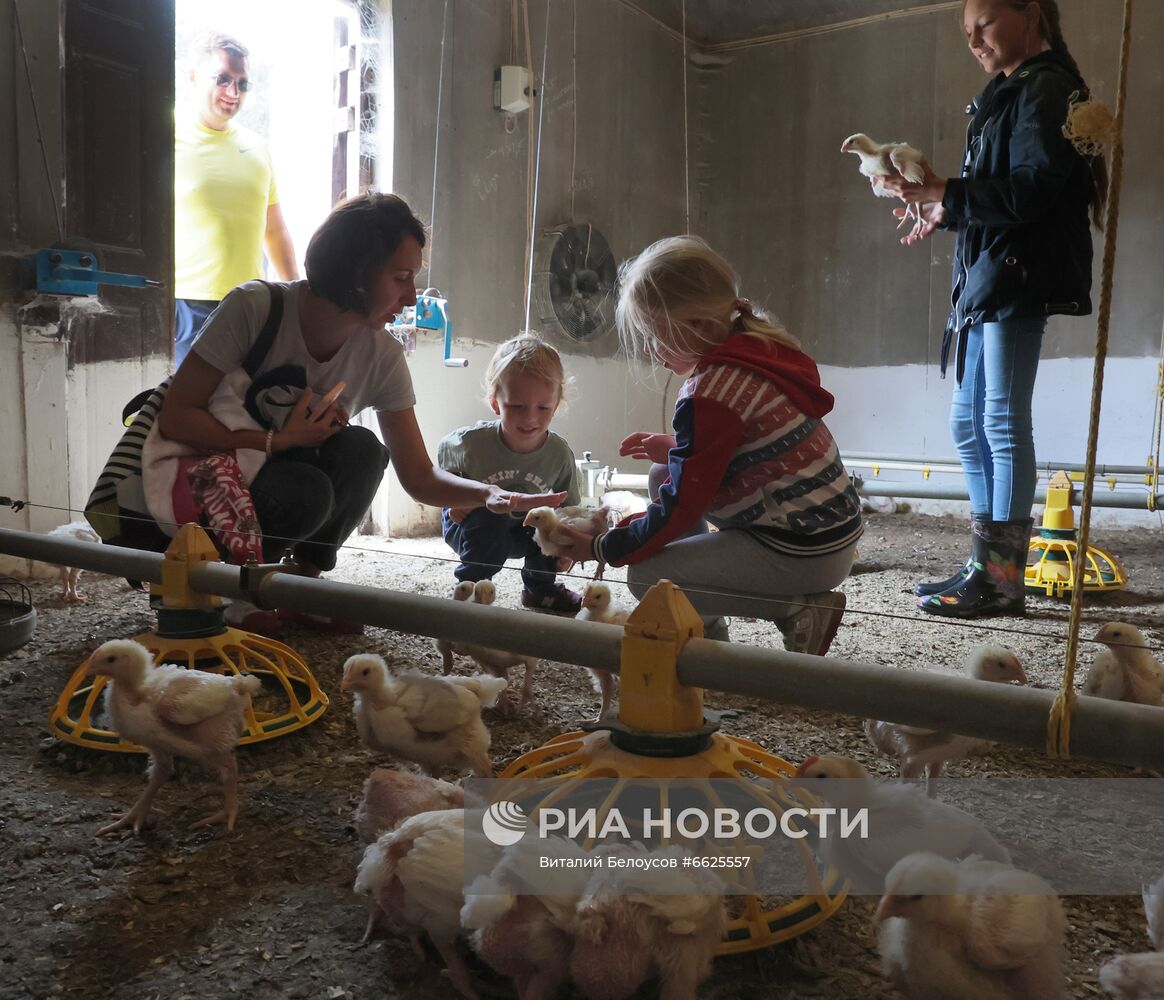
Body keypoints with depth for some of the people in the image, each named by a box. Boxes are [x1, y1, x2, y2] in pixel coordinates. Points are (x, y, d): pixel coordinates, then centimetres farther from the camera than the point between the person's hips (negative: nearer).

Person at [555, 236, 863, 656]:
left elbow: (679, 509, -17)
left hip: (801, 554, -10)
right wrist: (676, 448, 13)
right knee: (664, 476, 15)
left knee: (646, 575, -8)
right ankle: (706, 629, 18)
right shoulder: (757, 347, 4)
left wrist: (600, 548, -4)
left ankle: (797, 609, -2)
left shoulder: (709, 394, -23)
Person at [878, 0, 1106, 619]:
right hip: (985, 280, 10)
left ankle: (1003, 579, -5)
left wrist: (945, 193, -18)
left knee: (1003, 423, -10)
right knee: (968, 424, 8)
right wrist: (945, 214, 11)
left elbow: (1030, 191, -17)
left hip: (1019, 278, -10)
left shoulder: (1046, 88, -5)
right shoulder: (1005, 96, 23)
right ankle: (986, 566, 15)